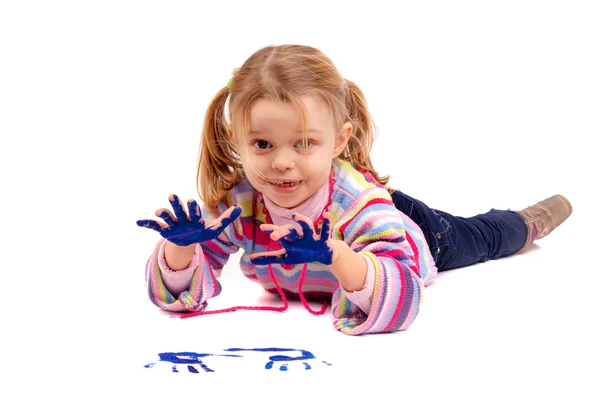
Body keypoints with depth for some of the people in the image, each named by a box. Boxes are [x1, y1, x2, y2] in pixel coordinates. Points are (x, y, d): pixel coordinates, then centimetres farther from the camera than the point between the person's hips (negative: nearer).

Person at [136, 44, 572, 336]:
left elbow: (403, 299, -58)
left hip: (409, 227, -3)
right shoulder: (235, 203, -37)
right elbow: (180, 292, -31)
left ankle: (527, 221, 59)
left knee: (483, 238, 29)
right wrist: (181, 244, -52)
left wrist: (336, 256, -74)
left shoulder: (359, 204, -50)